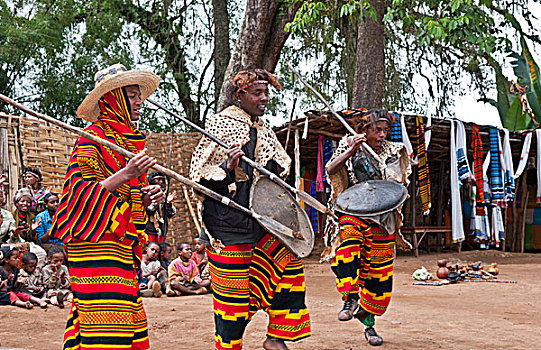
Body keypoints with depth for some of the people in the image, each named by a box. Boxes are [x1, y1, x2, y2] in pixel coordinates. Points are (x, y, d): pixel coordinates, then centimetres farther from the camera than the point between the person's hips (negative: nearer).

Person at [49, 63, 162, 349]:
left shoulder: (128, 140, 21)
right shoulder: (93, 137, -7)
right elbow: (80, 192, -17)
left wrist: (146, 198, 7)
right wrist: (126, 175, -25)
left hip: (123, 247, 9)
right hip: (96, 246, -9)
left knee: (131, 325, 9)